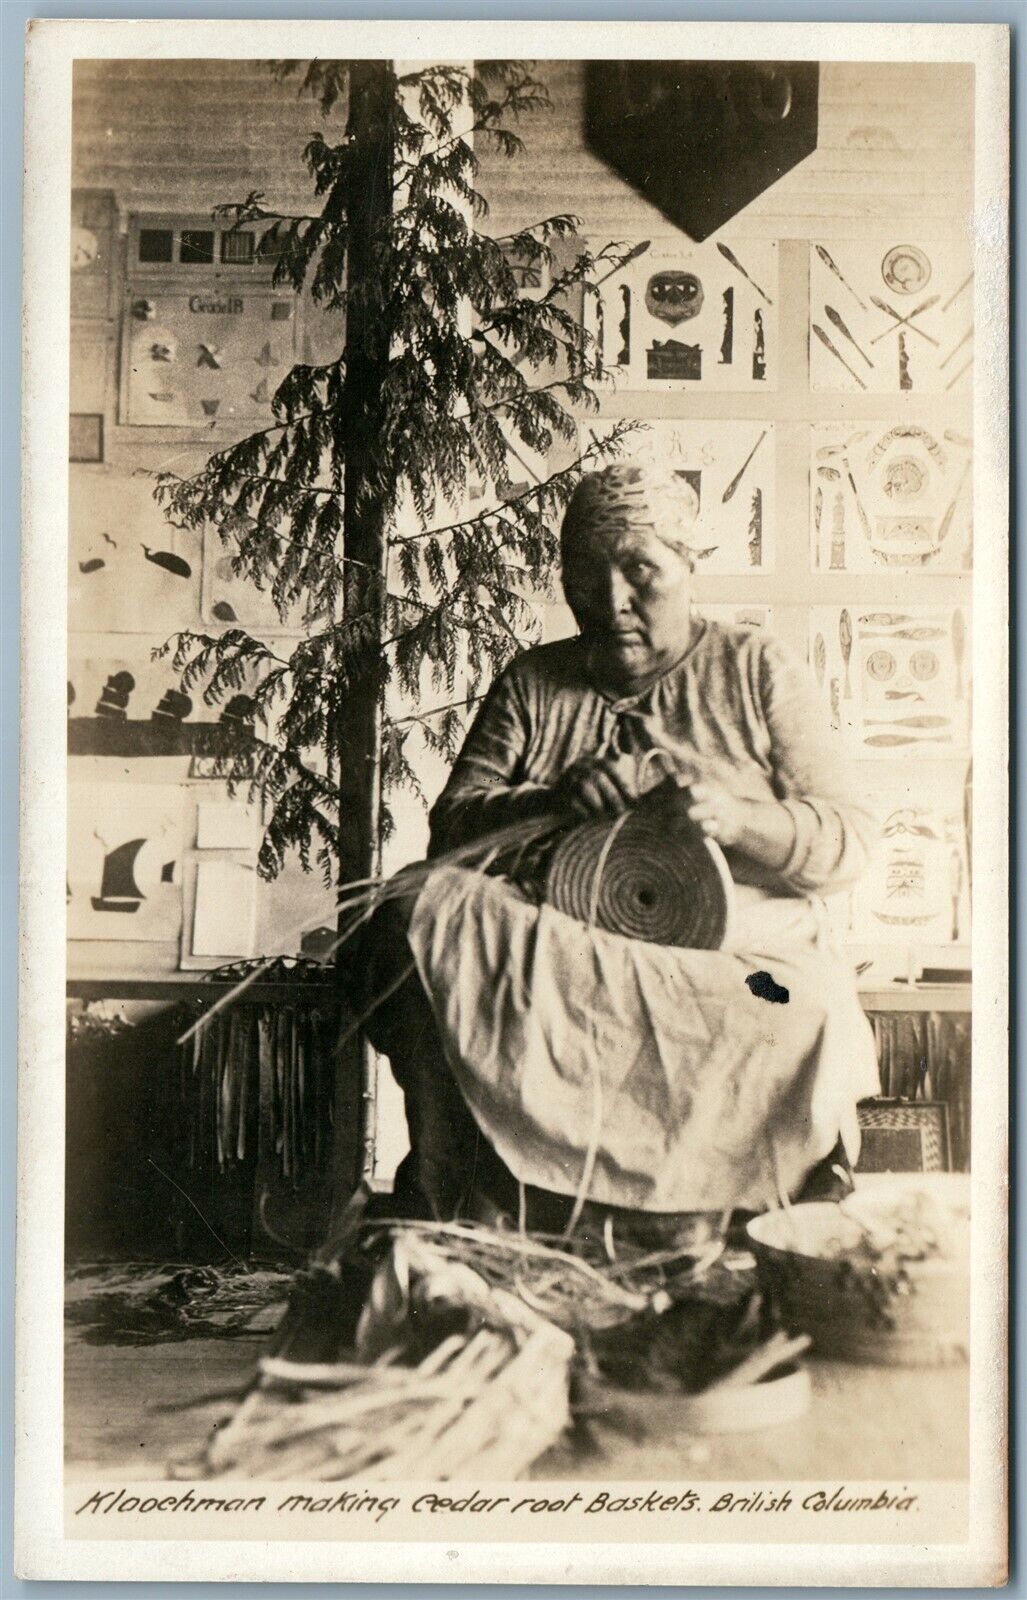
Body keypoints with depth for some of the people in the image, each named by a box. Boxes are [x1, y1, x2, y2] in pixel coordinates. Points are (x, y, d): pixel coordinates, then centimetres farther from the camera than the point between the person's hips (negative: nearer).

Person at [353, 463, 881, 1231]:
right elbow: (451, 827, 8)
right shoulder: (532, 683, 20)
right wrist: (555, 801, -14)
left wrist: (736, 817, -16)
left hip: (740, 967, -1)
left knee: (809, 1027, -37)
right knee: (418, 916, -28)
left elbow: (850, 842, 5)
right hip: (560, 962, 2)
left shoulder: (759, 671, 14)